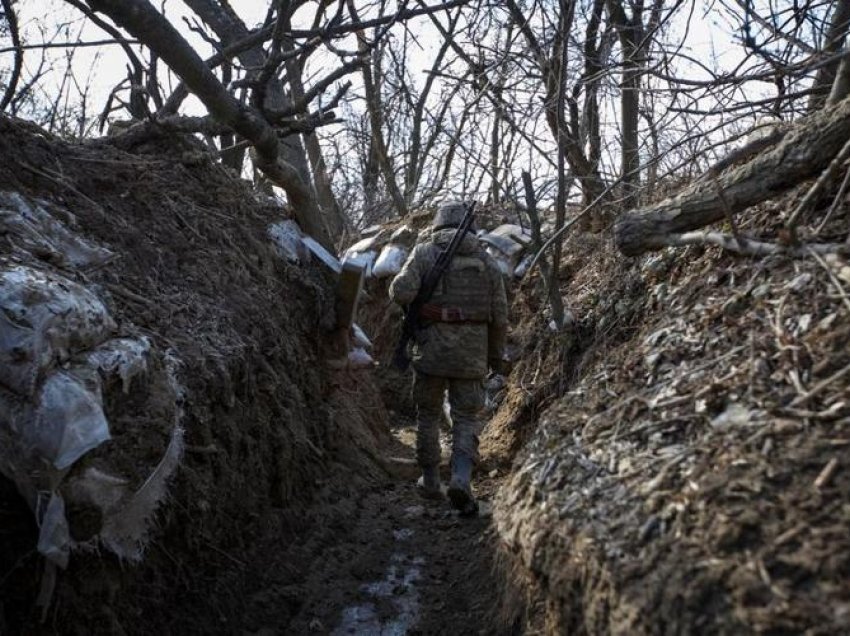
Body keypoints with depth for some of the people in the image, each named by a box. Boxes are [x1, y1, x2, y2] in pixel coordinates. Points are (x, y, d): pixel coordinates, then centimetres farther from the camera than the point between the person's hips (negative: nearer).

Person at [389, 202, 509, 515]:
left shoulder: (424, 252, 1)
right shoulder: (487, 260, 7)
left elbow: (401, 292, -14)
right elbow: (500, 315, 5)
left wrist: (418, 301, 10)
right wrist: (497, 353, 17)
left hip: (431, 349, -1)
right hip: (472, 354, 1)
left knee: (428, 415, 17)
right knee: (468, 419, 8)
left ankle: (430, 480, 25)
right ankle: (461, 478, -12)